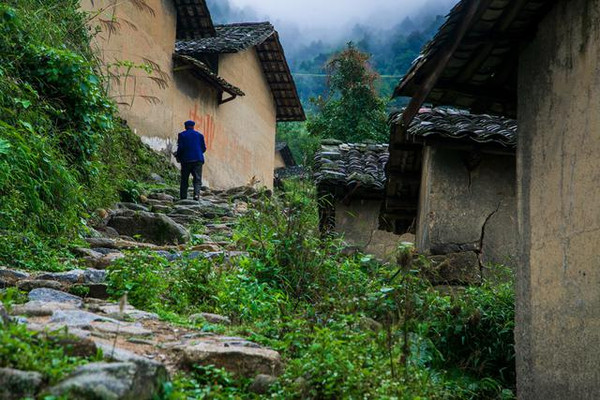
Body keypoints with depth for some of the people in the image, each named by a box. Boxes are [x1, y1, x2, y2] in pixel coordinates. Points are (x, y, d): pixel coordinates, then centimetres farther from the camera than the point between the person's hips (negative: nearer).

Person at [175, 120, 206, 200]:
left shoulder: (182, 135, 2)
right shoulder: (199, 135, 9)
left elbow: (180, 148, -8)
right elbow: (204, 148, 7)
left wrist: (178, 156, 8)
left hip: (186, 160, -1)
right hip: (198, 160, 1)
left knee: (184, 180, 8)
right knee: (197, 179, -1)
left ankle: (183, 197, 5)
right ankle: (197, 194, -24)